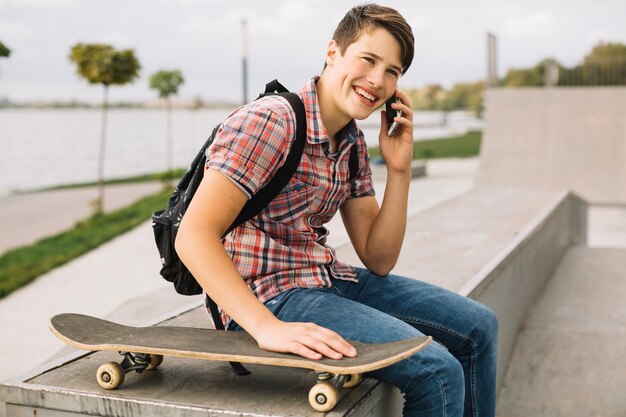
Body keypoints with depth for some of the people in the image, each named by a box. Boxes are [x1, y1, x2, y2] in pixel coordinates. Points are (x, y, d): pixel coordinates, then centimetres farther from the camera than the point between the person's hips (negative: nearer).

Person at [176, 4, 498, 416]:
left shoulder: (353, 144, 8)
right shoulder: (269, 122, -18)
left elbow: (379, 261, 6)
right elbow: (193, 236, -26)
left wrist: (399, 171, -5)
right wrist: (268, 328, -34)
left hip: (327, 277, 9)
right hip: (271, 294, -8)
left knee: (478, 327, 10)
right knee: (437, 373, -20)